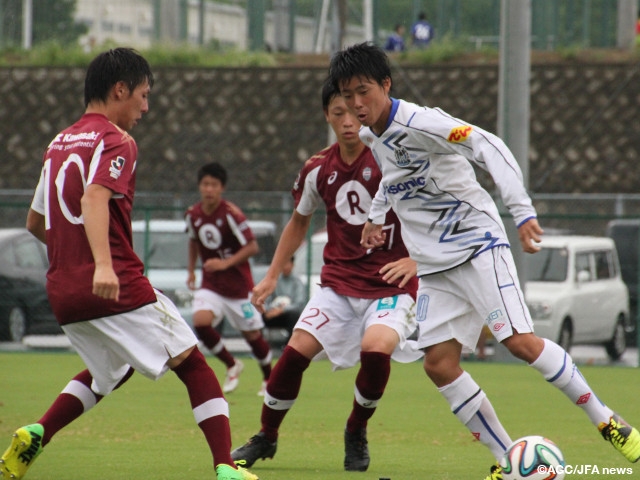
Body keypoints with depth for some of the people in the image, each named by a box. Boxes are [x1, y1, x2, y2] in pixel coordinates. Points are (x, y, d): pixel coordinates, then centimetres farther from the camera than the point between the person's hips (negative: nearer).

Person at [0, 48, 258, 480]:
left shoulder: (59, 144, 18)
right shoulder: (116, 141, -6)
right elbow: (94, 198, -25)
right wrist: (103, 265, -36)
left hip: (62, 291, 8)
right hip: (119, 288, -8)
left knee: (110, 371, 28)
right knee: (193, 364, 3)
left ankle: (35, 436, 8)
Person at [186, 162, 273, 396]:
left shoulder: (231, 214, -19)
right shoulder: (193, 214, -2)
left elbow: (252, 246, -18)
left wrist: (226, 263, -27)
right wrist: (191, 270, 13)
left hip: (238, 283, -4)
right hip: (211, 283, 4)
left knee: (252, 334, 5)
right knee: (200, 321, -21)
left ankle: (269, 377, 31)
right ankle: (232, 365, 2)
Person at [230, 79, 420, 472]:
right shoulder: (318, 170, 2)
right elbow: (299, 221, 20)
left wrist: (416, 259, -21)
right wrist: (273, 276, 17)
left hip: (391, 283, -4)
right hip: (340, 281, 4)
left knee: (375, 347, -29)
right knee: (297, 350, -11)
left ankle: (357, 433, -1)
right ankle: (266, 438, 12)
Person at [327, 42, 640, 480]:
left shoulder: (418, 122, -18)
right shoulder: (370, 137, 8)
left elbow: (487, 146, -27)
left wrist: (522, 210, -35)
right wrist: (377, 214, 21)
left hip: (475, 243, -8)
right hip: (433, 266, 8)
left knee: (521, 342, -18)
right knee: (438, 364, -5)